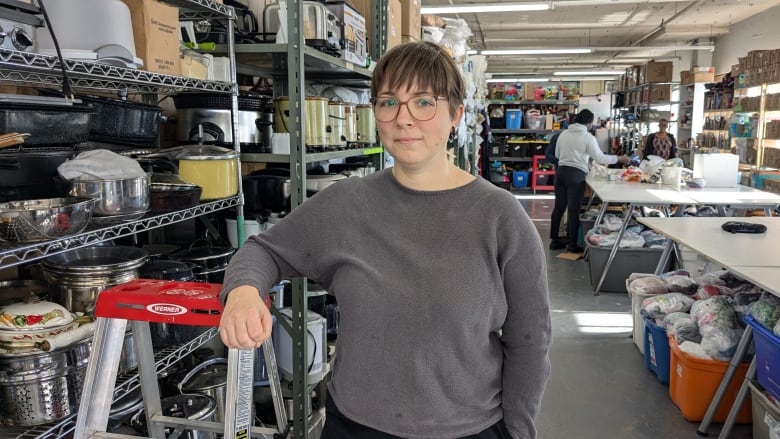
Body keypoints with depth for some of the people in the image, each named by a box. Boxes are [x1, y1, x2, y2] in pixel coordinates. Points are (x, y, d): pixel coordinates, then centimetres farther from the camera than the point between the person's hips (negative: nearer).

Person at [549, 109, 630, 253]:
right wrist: (619, 159, 2)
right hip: (576, 174, -5)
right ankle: (572, 243, 6)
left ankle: (554, 240, 15)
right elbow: (600, 158, -8)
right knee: (573, 209, 0)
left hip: (561, 171, 5)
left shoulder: (563, 134, 8)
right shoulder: (588, 137, -8)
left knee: (559, 207, 10)